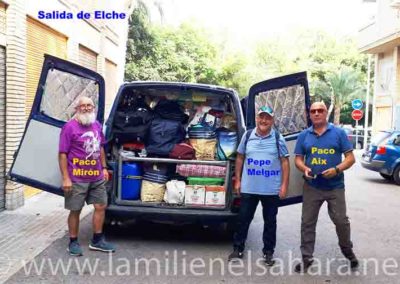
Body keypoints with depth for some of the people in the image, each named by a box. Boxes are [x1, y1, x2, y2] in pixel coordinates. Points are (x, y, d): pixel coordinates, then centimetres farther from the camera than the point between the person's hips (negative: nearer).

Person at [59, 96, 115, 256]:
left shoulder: (97, 125, 9)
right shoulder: (70, 127, -11)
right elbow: (62, 154, -12)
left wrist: (104, 168, 14)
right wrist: (66, 178, -16)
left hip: (97, 177, 6)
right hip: (77, 179, -6)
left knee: (101, 207, 11)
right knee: (75, 211, 5)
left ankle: (97, 240, 25)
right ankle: (73, 242, 21)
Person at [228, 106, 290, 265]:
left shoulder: (278, 138, -2)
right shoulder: (247, 136, 4)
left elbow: (284, 162, -1)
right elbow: (240, 158, 10)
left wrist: (284, 185, -6)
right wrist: (237, 180, 6)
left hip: (271, 189, -1)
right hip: (248, 188, 2)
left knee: (270, 221, 10)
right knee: (243, 219, 9)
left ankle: (268, 252, 24)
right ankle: (238, 249, 23)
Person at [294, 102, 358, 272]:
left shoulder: (338, 133, 0)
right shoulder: (304, 135, 6)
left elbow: (350, 158, -1)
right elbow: (298, 159, 8)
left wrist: (337, 170, -19)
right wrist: (305, 169, -15)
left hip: (335, 187, -1)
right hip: (311, 187, 2)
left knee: (341, 221, 6)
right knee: (307, 222, 4)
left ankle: (347, 250, 33)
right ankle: (306, 257, 16)